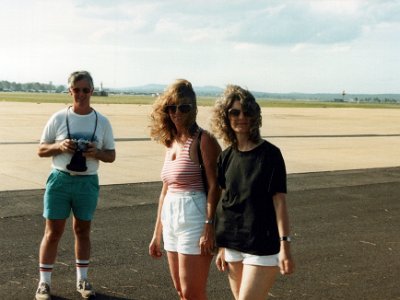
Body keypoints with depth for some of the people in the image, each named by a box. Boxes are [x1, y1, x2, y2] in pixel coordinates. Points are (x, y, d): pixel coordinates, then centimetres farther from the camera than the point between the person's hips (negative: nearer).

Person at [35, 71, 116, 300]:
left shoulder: (102, 122, 1)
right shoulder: (59, 118, -3)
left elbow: (111, 156, 5)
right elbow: (41, 150, 2)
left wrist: (96, 153, -16)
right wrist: (59, 146, -18)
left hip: (88, 182, 2)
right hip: (60, 180, -1)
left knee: (83, 230, 13)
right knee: (53, 231, 2)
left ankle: (82, 279, 27)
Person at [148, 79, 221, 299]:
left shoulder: (203, 140, -9)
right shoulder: (171, 142, 14)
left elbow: (214, 186, -14)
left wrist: (209, 226, -21)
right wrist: (157, 233, 18)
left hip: (194, 218, -8)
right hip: (171, 219, 8)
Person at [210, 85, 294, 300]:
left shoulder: (270, 154, -9)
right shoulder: (226, 157, 6)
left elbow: (279, 202, -10)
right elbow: (225, 202, 11)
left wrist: (285, 244, -14)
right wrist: (221, 246, 13)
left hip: (262, 246, -5)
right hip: (233, 246, 6)